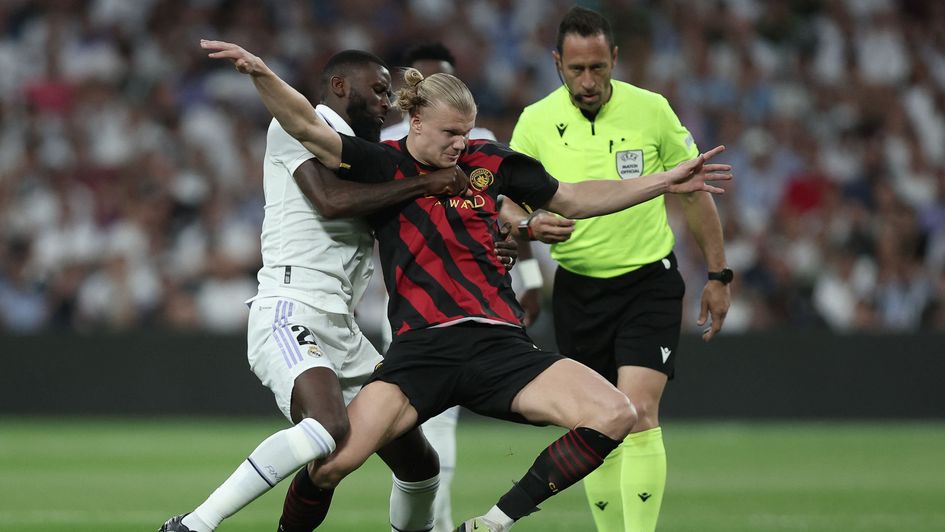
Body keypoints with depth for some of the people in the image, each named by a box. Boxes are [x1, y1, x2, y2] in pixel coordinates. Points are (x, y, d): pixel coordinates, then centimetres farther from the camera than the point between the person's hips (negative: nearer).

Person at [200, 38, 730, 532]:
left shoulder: (488, 161, 14)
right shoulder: (383, 165, 5)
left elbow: (574, 199, 24)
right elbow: (307, 127, -8)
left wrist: (665, 182, 21)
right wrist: (262, 74, -25)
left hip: (502, 344, 4)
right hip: (422, 347, -3)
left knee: (614, 416, -18)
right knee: (332, 459, -23)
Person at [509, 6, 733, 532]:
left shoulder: (651, 110, -7)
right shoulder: (536, 123, -4)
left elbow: (695, 193, 5)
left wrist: (718, 276, 7)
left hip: (650, 282, -2)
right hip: (578, 288, 2)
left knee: (639, 413, -18)